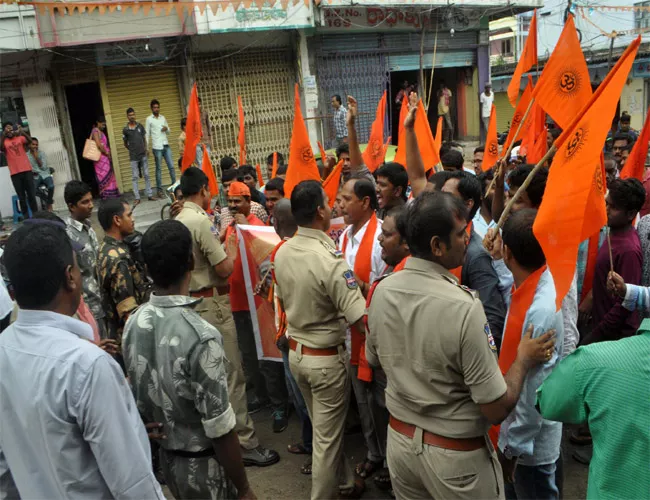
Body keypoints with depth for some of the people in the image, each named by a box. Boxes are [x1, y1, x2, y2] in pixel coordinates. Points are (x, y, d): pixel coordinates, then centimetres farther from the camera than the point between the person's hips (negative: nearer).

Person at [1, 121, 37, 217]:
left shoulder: (20, 138, 10)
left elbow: (30, 140, -9)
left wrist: (23, 132, -26)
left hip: (27, 170, 1)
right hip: (15, 173, -1)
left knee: (31, 194, 3)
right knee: (21, 197, 2)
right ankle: (26, 216, 5)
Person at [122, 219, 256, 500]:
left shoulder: (133, 325, -8)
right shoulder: (200, 336, -30)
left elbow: (138, 403, 4)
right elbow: (220, 429, -24)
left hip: (167, 458, 6)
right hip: (204, 465, -6)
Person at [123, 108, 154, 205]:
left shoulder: (140, 126, 5)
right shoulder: (125, 129, -2)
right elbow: (125, 144, 8)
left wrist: (145, 149, 6)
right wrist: (131, 150, 6)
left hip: (143, 155, 3)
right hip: (133, 157, -2)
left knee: (146, 175, 7)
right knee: (135, 177, 0)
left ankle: (149, 195, 13)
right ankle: (137, 198, 2)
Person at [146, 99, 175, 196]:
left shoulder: (163, 118, 13)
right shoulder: (149, 119, 1)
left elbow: (169, 132, 19)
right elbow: (147, 134, 0)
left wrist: (166, 129, -4)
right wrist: (147, 148, -6)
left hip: (166, 145, 4)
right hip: (157, 147, -4)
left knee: (171, 166, 1)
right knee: (159, 168, 1)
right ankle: (159, 189, 7)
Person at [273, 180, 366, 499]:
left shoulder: (281, 253, -4)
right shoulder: (330, 259, -27)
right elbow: (359, 319, -26)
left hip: (295, 351, 8)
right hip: (326, 358, -7)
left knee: (324, 428, 24)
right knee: (327, 436, 10)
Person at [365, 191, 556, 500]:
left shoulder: (381, 291, -10)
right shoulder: (463, 307, -29)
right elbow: (497, 409, -21)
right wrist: (524, 358, -6)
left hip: (398, 438, 5)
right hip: (454, 455, -5)